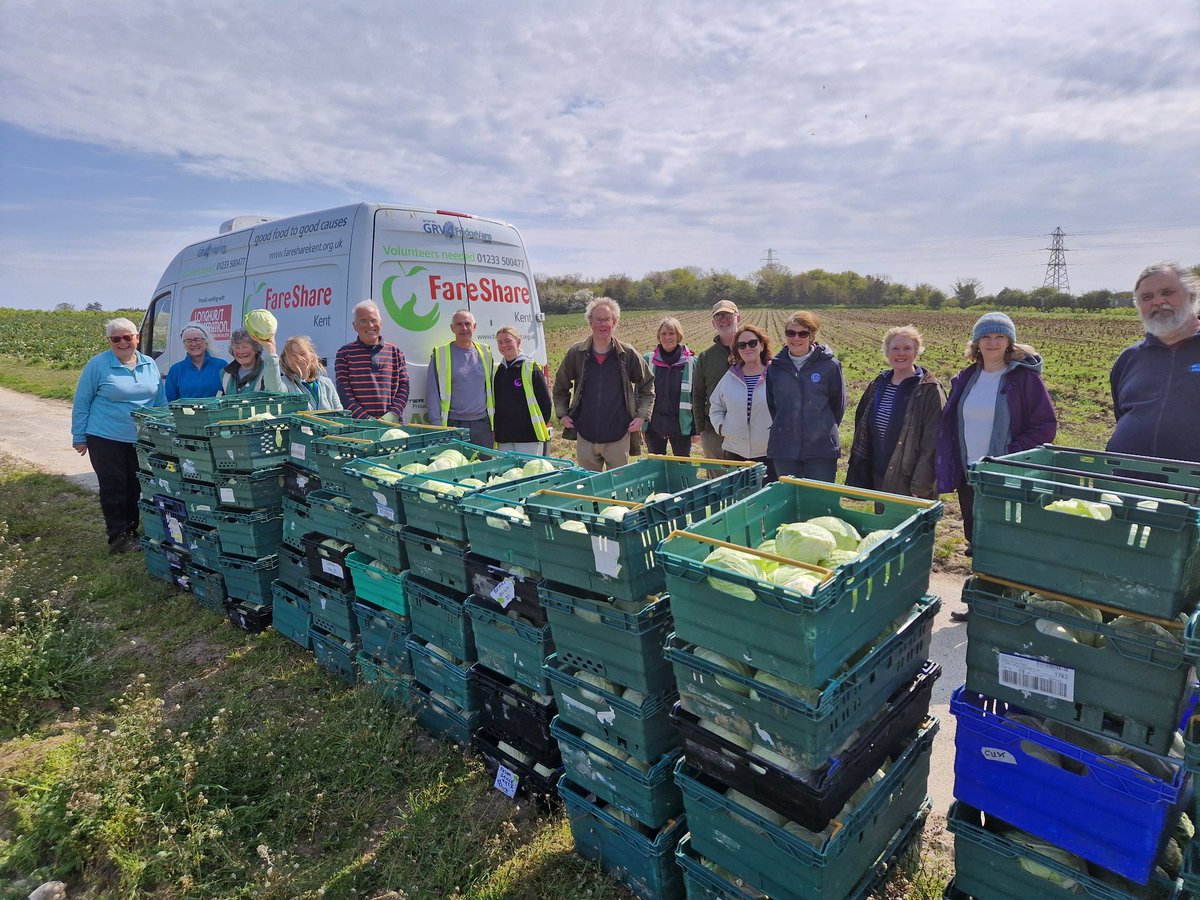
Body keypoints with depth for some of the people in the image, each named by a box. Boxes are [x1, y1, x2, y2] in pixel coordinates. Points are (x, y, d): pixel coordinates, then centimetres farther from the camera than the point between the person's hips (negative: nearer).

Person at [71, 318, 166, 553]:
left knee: (134, 488, 11)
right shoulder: (98, 364, -7)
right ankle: (118, 537, 7)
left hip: (141, 439, 4)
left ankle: (131, 532, 23)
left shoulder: (150, 365, 6)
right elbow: (81, 402, -2)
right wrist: (79, 437, -2)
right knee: (114, 489, -1)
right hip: (106, 438, -4)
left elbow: (160, 401, 14)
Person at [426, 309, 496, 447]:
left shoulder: (485, 353, 11)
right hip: (453, 425, -3)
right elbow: (432, 393, 0)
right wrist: (437, 426, -6)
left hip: (483, 424, 3)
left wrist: (495, 421, 11)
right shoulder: (440, 355, 2)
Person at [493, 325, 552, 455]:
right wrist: (497, 430, 11)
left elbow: (545, 402, -4)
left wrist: (538, 428, -4)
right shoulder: (497, 371, 12)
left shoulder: (531, 369, -5)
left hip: (529, 436, -5)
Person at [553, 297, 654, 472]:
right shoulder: (576, 353, 2)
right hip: (585, 436, 1)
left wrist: (641, 416, -1)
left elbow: (647, 387, 9)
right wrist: (562, 414, 5)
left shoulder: (628, 355, -1)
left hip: (618, 437, -1)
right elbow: (560, 387, 15)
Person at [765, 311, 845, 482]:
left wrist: (825, 428, 9)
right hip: (784, 450, 2)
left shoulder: (829, 365, -3)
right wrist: (782, 428, 12)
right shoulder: (775, 367, 4)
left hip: (821, 450, -2)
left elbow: (838, 404, 6)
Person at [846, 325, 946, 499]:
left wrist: (920, 487, -19)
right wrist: (858, 476, 9)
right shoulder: (879, 384, 8)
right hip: (879, 480, 6)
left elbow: (932, 442, -14)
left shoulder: (929, 389, -9)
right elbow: (862, 427, 12)